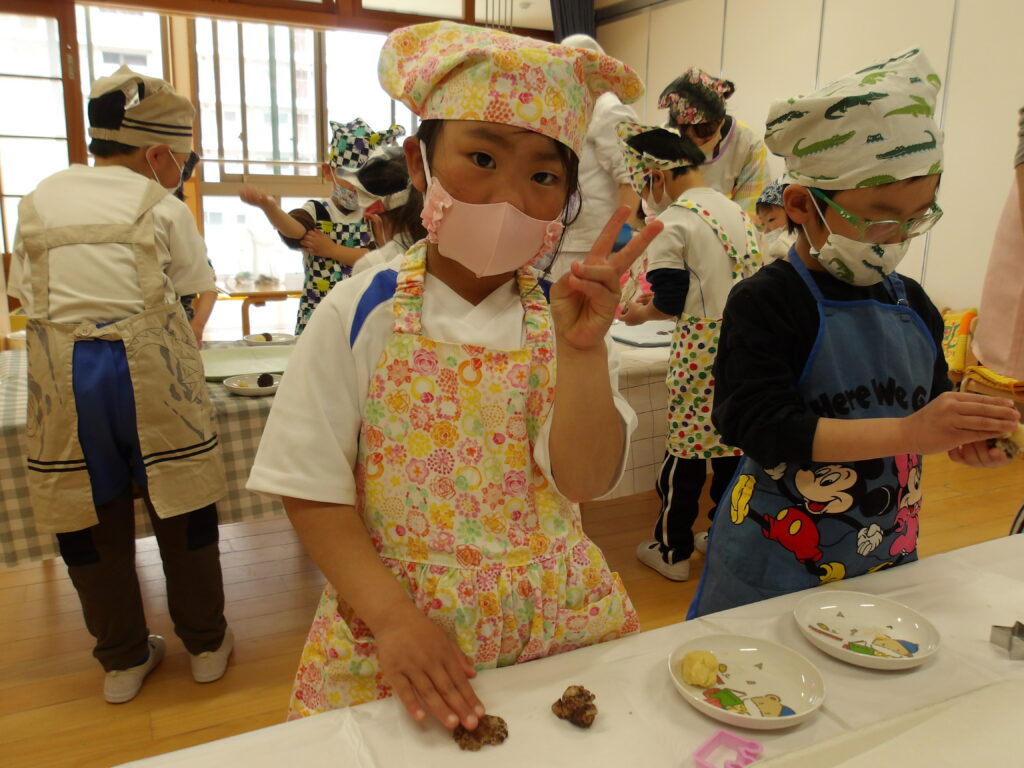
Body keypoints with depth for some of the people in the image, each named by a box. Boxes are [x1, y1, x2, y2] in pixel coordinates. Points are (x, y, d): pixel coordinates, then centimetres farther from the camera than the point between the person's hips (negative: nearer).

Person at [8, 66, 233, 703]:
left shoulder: (40, 201, 10)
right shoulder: (161, 207, -1)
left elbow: (27, 294, 11)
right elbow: (191, 293, 3)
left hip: (61, 374, 3)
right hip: (149, 366, -3)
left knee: (92, 519, 14)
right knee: (181, 507, 11)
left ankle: (123, 659, 28)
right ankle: (207, 643, 26)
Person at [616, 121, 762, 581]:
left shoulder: (671, 223, -10)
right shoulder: (736, 211, 12)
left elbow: (669, 303, -13)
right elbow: (753, 281, 17)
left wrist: (639, 313, 8)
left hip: (701, 349, -7)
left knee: (685, 454, 5)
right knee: (732, 444, 17)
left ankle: (672, 551, 18)